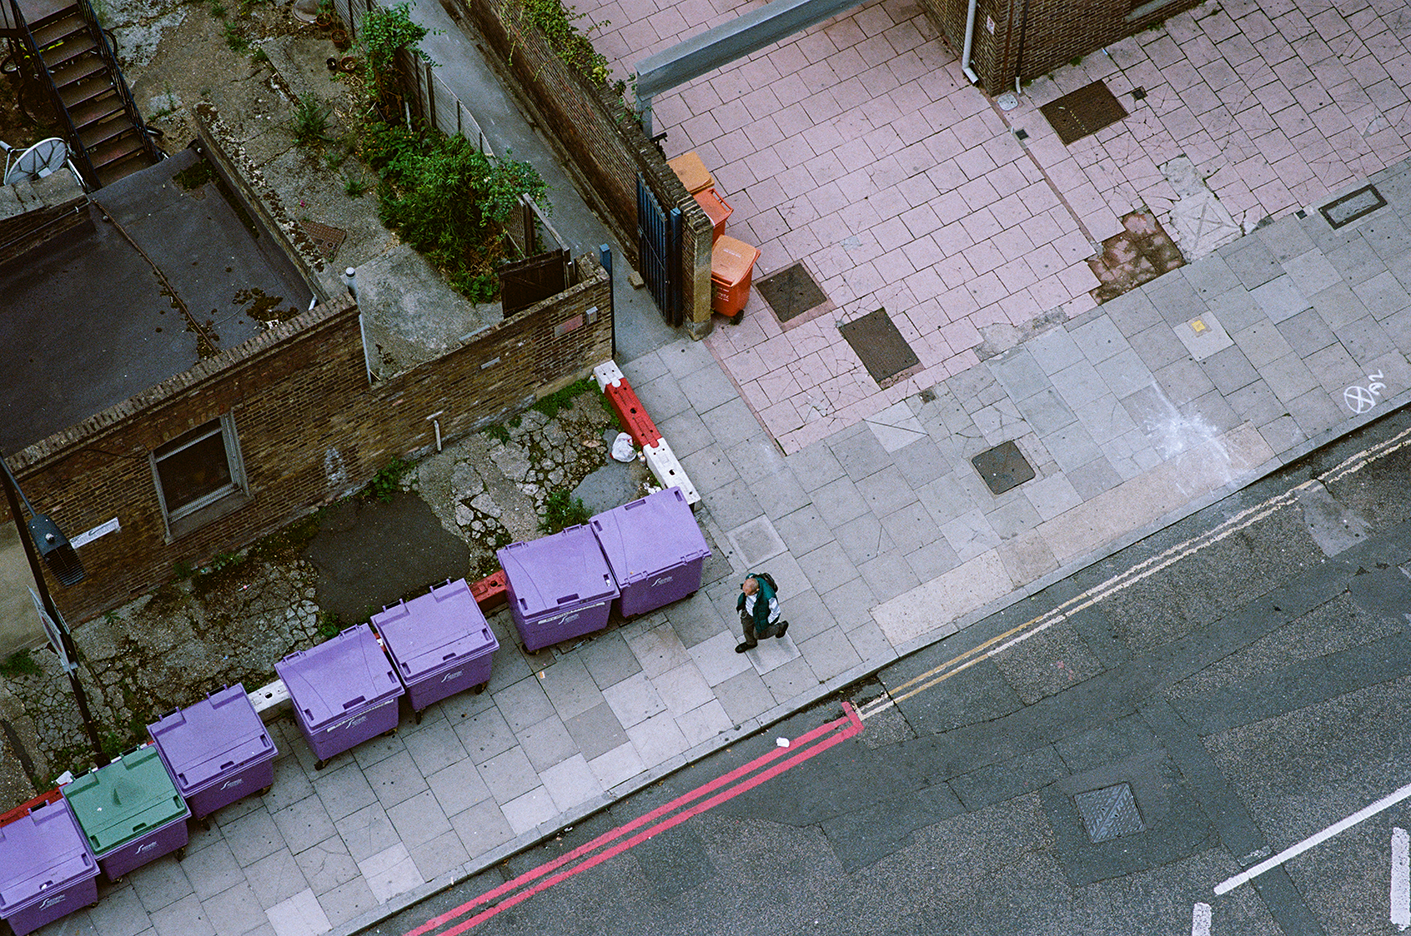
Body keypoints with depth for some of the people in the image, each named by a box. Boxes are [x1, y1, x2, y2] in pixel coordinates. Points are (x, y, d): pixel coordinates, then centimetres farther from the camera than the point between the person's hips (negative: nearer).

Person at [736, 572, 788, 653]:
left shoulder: (767, 596, -48)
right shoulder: (750, 579, -33)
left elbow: (775, 611, -27)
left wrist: (768, 622, -11)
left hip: (761, 614, -4)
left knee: (758, 634, 25)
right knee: (746, 628, 29)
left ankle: (780, 627, 51)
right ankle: (750, 643, 62)